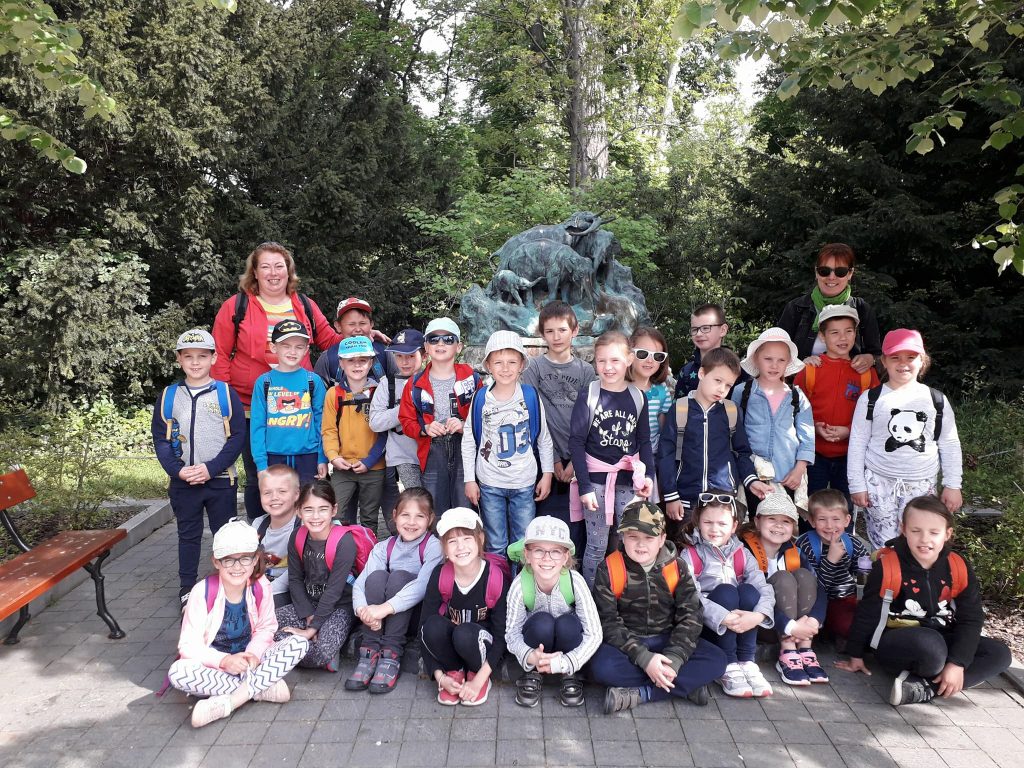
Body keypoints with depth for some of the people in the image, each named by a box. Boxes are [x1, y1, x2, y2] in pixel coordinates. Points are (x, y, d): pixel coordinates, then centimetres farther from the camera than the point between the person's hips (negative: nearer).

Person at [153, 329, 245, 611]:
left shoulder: (225, 393, -4)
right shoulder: (168, 396, 3)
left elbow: (237, 436, -8)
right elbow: (160, 439, 2)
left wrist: (211, 468, -15)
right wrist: (177, 470, -12)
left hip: (220, 480, -2)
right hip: (182, 482, 2)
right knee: (188, 536, 15)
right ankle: (187, 588, 27)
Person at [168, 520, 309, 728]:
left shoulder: (261, 587, -11)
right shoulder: (202, 592, -17)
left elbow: (265, 628, 0)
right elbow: (189, 645, -15)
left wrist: (254, 654, -21)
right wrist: (223, 660, -30)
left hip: (250, 660, 2)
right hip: (214, 663, -2)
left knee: (299, 643, -22)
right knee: (178, 672, -34)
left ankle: (228, 701, -27)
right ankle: (263, 687, -25)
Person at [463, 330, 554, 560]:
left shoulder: (531, 396, -5)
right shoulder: (480, 399, -5)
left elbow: (544, 439, 4)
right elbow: (469, 441, 2)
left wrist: (547, 474, 3)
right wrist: (470, 480, 0)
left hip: (525, 484, 0)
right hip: (490, 484, 0)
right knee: (495, 545, 9)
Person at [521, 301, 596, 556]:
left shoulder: (586, 371, 8)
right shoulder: (534, 368, 2)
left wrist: (575, 461, -6)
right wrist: (553, 459, -8)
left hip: (578, 459, 1)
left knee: (575, 523, 3)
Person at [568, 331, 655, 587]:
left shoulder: (638, 397, 3)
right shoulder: (589, 396, -6)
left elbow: (644, 441, 11)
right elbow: (576, 442, -7)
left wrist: (648, 474, -3)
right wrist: (584, 486, -11)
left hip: (628, 480, 3)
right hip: (596, 479, -3)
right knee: (597, 546, 5)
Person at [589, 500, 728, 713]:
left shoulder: (677, 569, -3)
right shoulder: (609, 570, -10)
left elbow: (690, 617, -8)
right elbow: (608, 622, -14)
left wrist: (674, 659, -23)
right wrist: (644, 658, -25)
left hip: (666, 641, 3)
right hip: (627, 643, -2)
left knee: (716, 660, -18)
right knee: (603, 667, -33)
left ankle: (641, 694, -23)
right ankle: (686, 685, -21)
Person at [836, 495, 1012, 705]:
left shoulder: (960, 569, -5)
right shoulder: (887, 566, -15)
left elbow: (970, 619, -3)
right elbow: (867, 613, -5)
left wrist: (957, 663, -15)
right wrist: (856, 656, 2)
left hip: (942, 642, 6)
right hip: (896, 644, -6)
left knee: (1000, 654, -13)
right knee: (931, 645, -38)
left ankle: (922, 688, -23)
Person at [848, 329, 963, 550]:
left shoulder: (937, 400, 5)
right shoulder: (871, 399, -1)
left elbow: (950, 445, 10)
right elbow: (857, 443, 0)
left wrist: (952, 485, 5)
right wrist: (857, 484, -2)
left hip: (922, 485, 2)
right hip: (878, 482, -1)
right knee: (883, 545, 0)